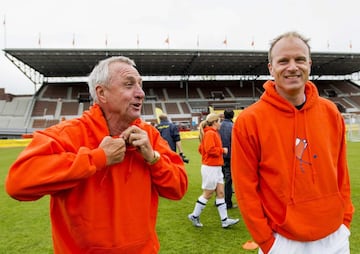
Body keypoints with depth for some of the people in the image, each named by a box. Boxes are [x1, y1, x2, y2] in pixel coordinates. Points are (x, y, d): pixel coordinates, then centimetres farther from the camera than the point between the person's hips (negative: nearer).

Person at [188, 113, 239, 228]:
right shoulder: (210, 133, -15)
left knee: (220, 193, 10)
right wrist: (222, 150, -12)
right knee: (207, 194, 2)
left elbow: (201, 148, 16)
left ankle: (225, 220, 15)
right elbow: (210, 149, -26)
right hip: (210, 168, -10)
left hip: (216, 168, 10)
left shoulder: (213, 133, 15)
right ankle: (194, 216, 18)